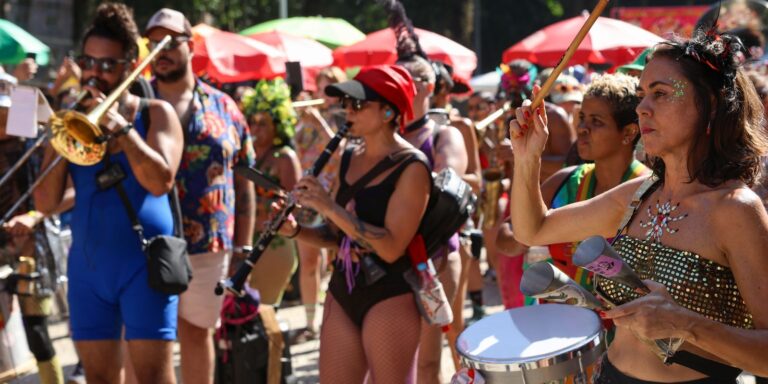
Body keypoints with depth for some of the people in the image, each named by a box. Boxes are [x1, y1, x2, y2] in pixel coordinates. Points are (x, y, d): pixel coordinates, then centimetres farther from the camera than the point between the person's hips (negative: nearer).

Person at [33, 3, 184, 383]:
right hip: (87, 264, 4)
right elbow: (45, 203, 3)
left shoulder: (156, 113, 2)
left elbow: (161, 181, -14)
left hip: (143, 262, -4)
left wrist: (121, 126, -17)